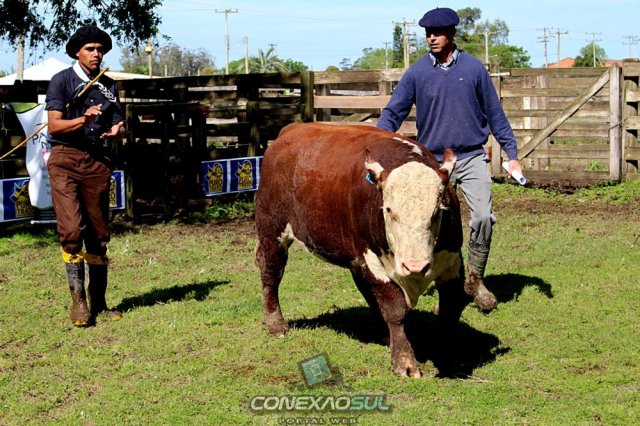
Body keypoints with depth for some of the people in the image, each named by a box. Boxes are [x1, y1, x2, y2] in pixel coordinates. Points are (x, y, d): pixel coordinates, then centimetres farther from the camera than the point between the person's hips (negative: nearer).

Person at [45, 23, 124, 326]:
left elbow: (118, 123, 14)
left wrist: (116, 130, -11)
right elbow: (54, 125, -9)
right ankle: (78, 299, -11)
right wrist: (83, 119, -26)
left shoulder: (108, 86, 14)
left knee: (99, 234, 6)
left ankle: (98, 303, 14)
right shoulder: (62, 81, 0)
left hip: (97, 161, 5)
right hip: (65, 158, -4)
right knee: (71, 228, -17)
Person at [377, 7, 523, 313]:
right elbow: (392, 113, -1)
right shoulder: (417, 72, -1)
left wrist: (512, 155, 4)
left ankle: (475, 279, 4)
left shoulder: (474, 68, 0)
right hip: (434, 161, 1)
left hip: (472, 157, 0)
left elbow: (494, 114, 6)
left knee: (483, 217, -15)